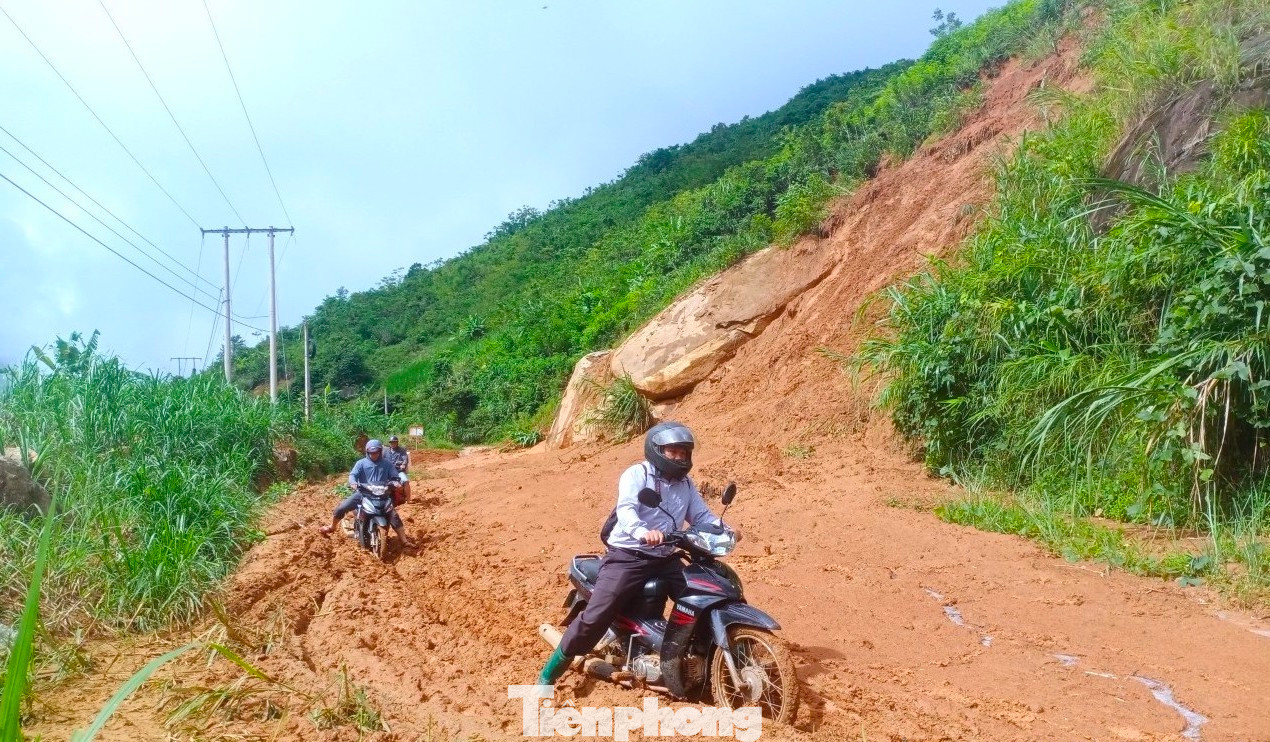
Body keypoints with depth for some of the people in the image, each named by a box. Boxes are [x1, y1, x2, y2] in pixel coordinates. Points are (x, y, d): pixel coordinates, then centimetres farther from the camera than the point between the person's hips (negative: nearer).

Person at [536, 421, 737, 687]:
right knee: (596, 615, -15)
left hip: (666, 558, 7)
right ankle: (553, 668, 1)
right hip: (628, 556, -6)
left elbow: (702, 515, 9)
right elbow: (626, 510, -24)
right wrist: (644, 533, -45)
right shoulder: (636, 475, -8)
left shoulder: (685, 484, 14)